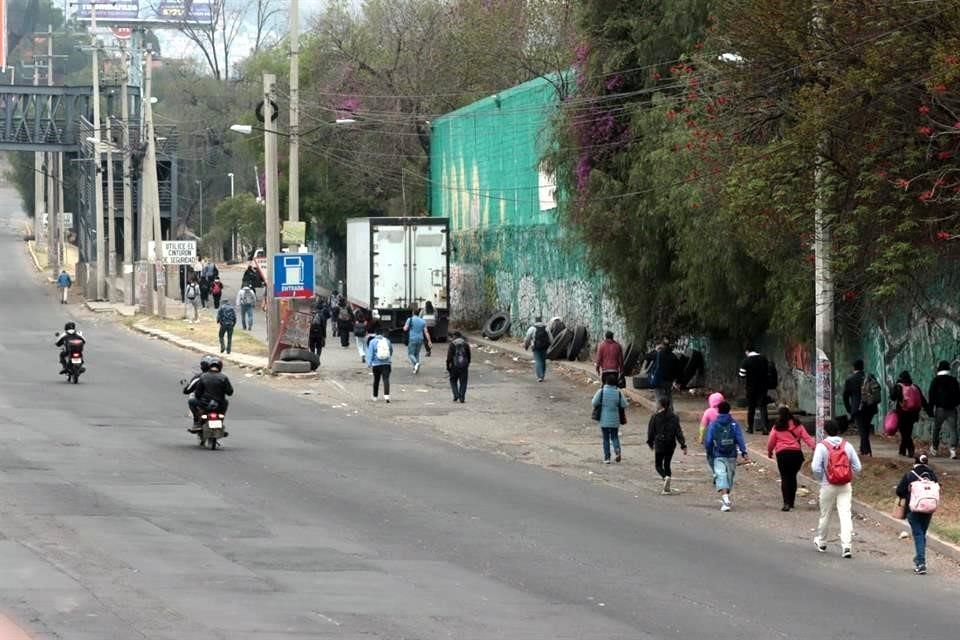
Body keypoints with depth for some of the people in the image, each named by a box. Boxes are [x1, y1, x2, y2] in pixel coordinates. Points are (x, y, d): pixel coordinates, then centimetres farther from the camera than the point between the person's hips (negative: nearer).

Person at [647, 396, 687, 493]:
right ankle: (666, 488, 8)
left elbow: (651, 431, 1)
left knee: (658, 464, 6)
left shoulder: (655, 417, -5)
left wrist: (650, 442, 17)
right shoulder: (674, 417, 0)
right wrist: (683, 445, -2)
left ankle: (665, 477, -26)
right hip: (671, 445, 3)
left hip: (659, 444, -3)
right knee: (667, 464, 14)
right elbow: (678, 432, -3)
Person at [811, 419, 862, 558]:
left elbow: (816, 467, -15)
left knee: (825, 515, 15)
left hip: (828, 486, -2)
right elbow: (857, 467, 1)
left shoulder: (822, 446, -8)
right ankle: (846, 546, -14)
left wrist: (821, 479, 3)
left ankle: (821, 542, 33)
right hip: (846, 486, 2)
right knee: (846, 515, -3)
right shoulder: (847, 446, 1)